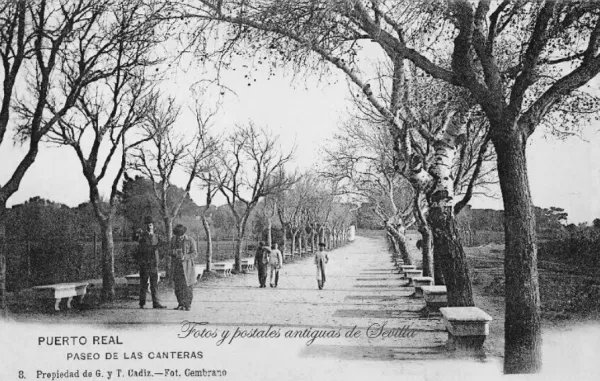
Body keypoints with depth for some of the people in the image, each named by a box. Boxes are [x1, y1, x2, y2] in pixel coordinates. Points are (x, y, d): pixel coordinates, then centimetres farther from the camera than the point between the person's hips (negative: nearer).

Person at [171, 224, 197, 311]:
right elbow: (171, 252, 11)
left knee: (188, 286, -2)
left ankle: (188, 304, 7)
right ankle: (181, 304, 11)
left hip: (187, 266, -3)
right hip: (177, 266, 3)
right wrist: (174, 252, -13)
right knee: (178, 286, 1)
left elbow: (194, 253, -8)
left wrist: (185, 257, -23)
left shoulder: (190, 241, -5)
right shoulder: (173, 240, 7)